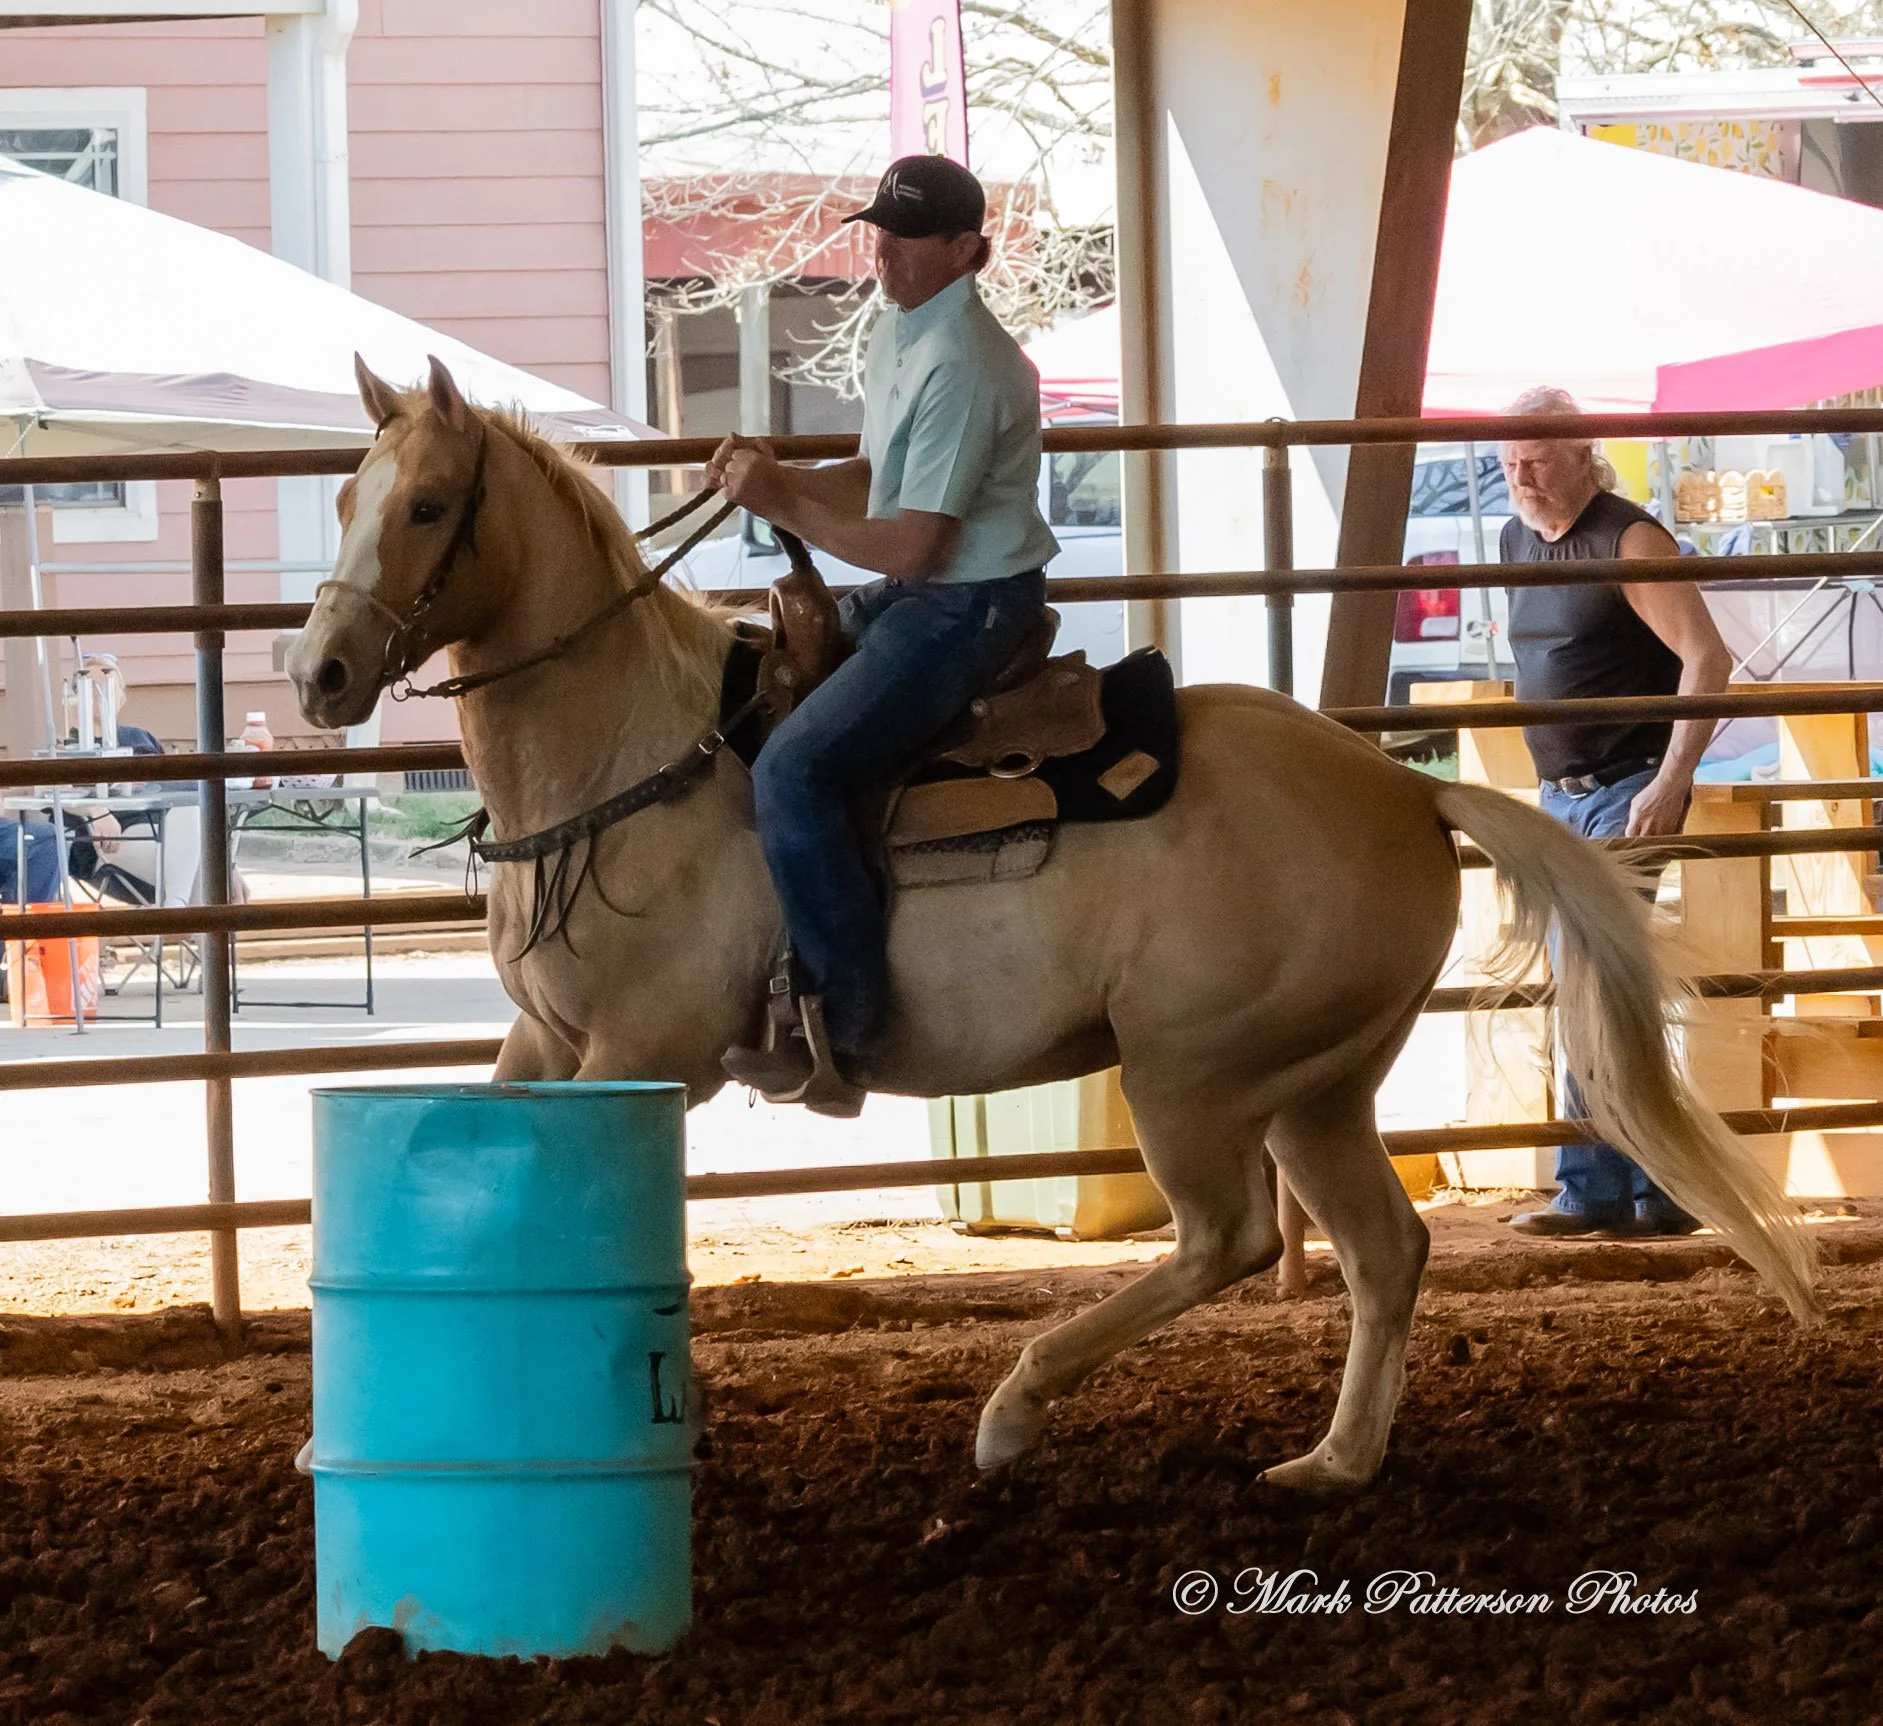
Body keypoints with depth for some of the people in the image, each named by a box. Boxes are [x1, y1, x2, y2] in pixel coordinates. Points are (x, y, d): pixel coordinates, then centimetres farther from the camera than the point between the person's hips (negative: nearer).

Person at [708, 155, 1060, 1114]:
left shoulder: (960, 366, -22)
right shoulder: (900, 331, 11)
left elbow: (912, 544, -23)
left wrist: (783, 506, -18)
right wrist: (776, 480, 1)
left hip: (969, 607, -11)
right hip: (911, 598, 11)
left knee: (794, 771, -24)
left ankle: (839, 1034, -21)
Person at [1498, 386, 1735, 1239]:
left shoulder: (1627, 540, -13)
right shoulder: (1517, 544, 10)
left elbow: (1707, 661, -18)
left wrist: (1671, 783, -24)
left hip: (1626, 794, -8)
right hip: (1558, 798, 8)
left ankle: (1595, 1190, -10)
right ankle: (1653, 1191, 12)